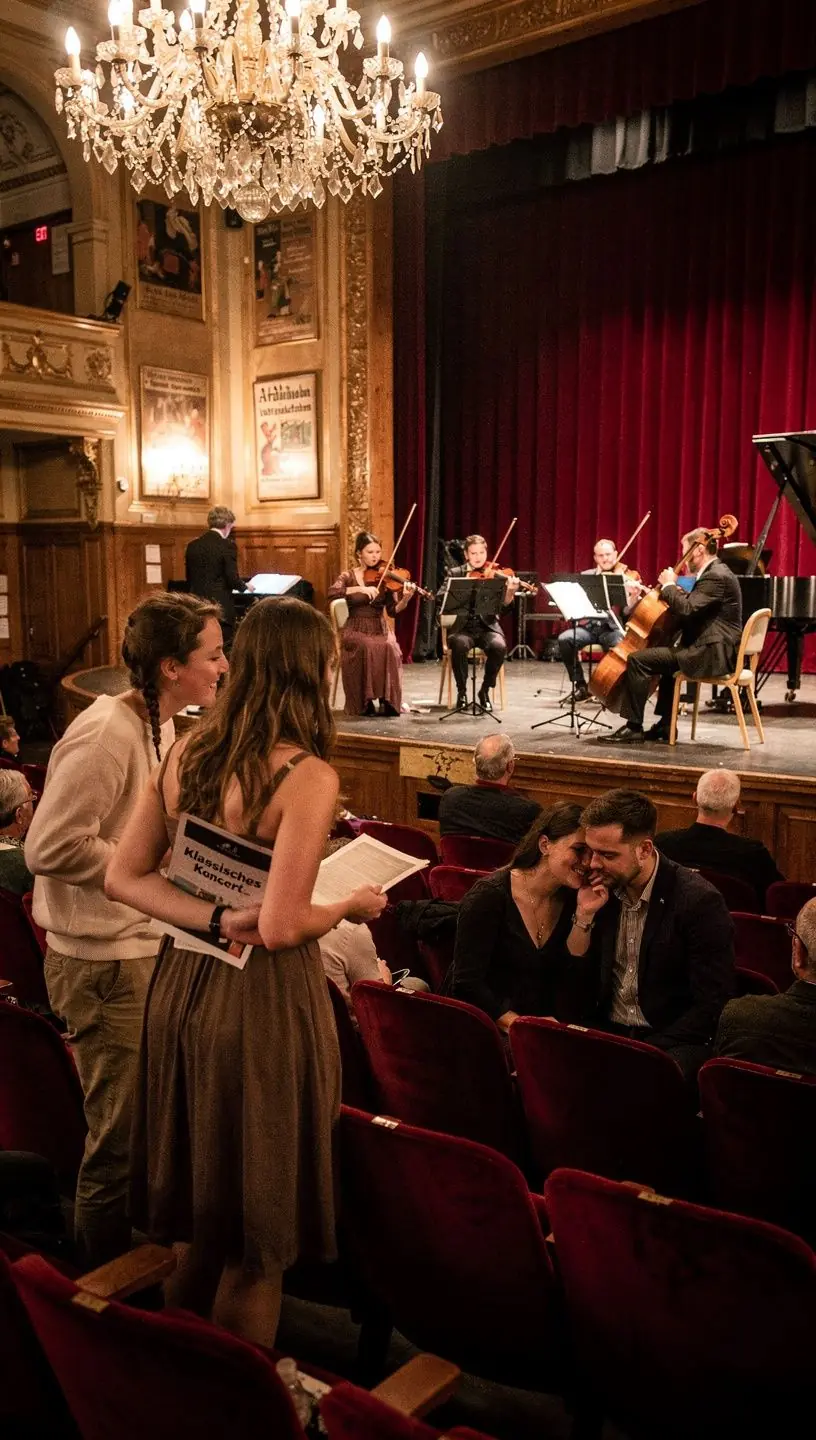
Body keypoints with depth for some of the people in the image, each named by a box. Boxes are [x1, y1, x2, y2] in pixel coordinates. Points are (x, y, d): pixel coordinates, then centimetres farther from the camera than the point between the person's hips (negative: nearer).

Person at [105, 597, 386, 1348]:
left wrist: (218, 918, -8)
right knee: (258, 1230, 12)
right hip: (265, 1002, -7)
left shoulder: (187, 751, 1)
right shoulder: (307, 776, -20)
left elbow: (124, 876, 0)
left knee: (200, 1210, 24)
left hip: (182, 984, 7)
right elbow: (283, 927, -25)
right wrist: (353, 905, -7)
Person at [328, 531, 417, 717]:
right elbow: (332, 593, -19)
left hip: (380, 629, 1)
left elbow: (393, 610, -3)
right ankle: (365, 701, -25)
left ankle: (387, 700, -24)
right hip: (356, 630, -1)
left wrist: (406, 598, -24)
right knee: (367, 648, -35)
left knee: (389, 648, -32)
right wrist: (360, 588, -29)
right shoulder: (348, 576, 2)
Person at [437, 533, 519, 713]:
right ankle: (461, 692, -13)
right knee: (459, 644, -35)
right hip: (463, 626, 0)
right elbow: (440, 598, -6)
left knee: (499, 646, -32)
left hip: (488, 626, 1)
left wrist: (511, 591, -28)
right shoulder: (455, 573, 7)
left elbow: (504, 604, -6)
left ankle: (485, 691, -8)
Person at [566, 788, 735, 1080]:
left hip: (672, 1041, -5)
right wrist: (584, 916, -8)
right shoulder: (599, 891, 4)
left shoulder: (699, 901, -13)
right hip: (606, 1031, 5)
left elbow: (713, 1007, -13)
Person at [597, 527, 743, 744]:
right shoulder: (716, 572, 18)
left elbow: (687, 610, -26)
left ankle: (633, 728, -10)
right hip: (713, 650, 11)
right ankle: (665, 725, 31)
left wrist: (669, 585, -10)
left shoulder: (716, 576, -16)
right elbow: (692, 608, 25)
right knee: (666, 656, 35)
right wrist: (673, 589, 9)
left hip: (712, 653, -11)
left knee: (638, 660, -16)